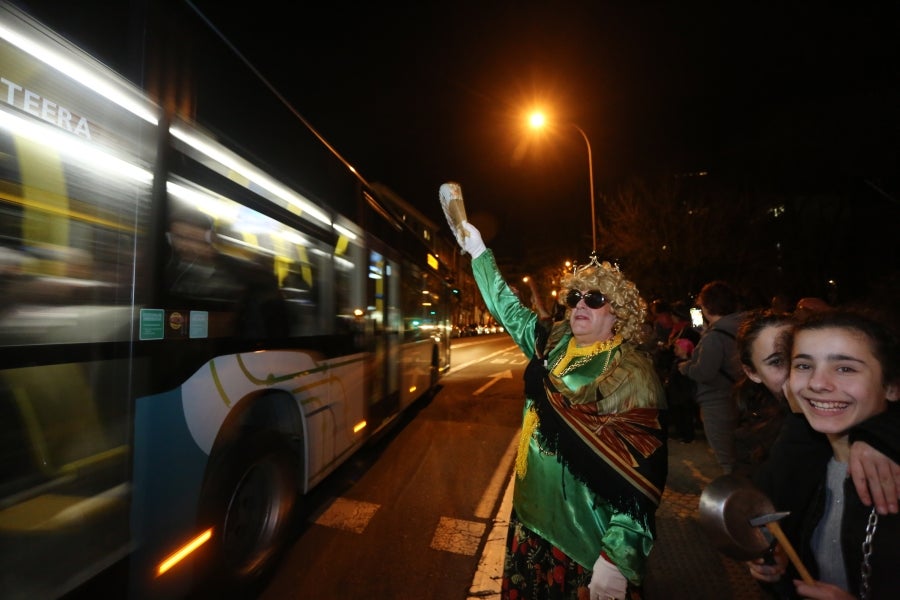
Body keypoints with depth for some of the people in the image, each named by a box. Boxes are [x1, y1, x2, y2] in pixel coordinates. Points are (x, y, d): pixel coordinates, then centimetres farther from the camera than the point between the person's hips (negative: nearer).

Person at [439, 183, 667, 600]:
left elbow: (640, 475, -19)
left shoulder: (631, 374, -17)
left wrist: (617, 558, -22)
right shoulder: (555, 343, -1)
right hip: (533, 513, 6)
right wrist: (476, 249, 7)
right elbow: (508, 308, 6)